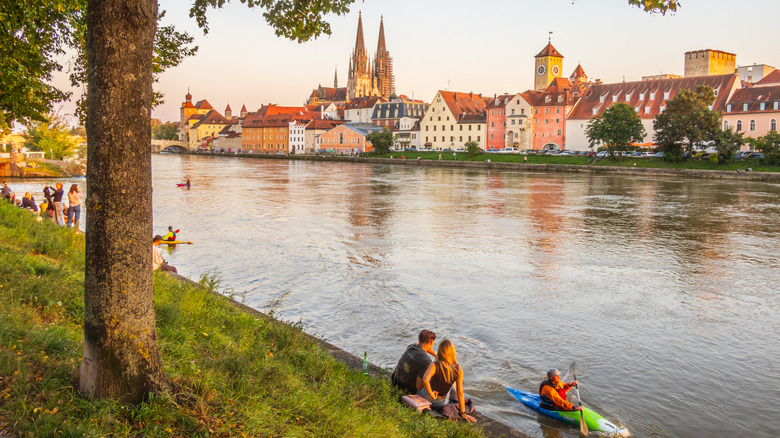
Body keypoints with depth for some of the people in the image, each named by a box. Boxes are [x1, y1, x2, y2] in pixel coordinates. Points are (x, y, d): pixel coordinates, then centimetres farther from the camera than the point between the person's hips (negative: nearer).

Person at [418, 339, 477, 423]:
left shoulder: (435, 365, -29)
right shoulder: (459, 370, -22)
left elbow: (425, 380, -45)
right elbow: (460, 392, -21)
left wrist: (432, 395, -28)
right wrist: (463, 413, -15)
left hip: (427, 396, -2)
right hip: (441, 402, 2)